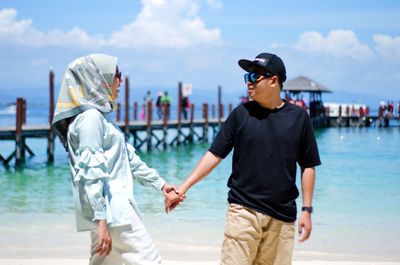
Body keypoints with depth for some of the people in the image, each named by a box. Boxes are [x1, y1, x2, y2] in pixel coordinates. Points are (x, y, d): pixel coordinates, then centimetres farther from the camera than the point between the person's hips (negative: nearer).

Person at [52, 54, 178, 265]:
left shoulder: (100, 116, 17)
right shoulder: (91, 117, -13)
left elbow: (129, 158, 22)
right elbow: (90, 172, -20)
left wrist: (160, 184, 22)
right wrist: (101, 220, -24)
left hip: (113, 206, 10)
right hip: (110, 209, -10)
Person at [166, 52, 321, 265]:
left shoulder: (298, 116, 4)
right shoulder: (242, 114, 4)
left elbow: (308, 166, 8)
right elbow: (215, 154, 5)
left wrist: (307, 210, 3)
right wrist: (182, 189, -2)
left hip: (283, 216, 1)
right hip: (243, 211, -1)